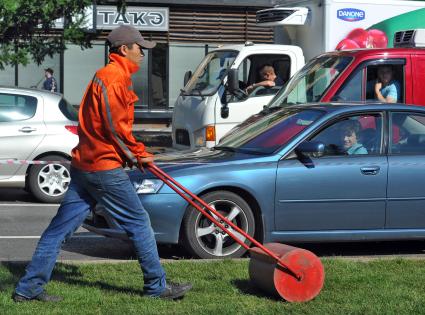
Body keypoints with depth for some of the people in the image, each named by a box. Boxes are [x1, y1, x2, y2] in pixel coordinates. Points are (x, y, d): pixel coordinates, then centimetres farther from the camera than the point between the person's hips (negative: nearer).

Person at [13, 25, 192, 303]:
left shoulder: (105, 75, 19)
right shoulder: (116, 77, -13)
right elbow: (116, 126, -17)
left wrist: (136, 153, 14)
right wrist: (138, 154, -5)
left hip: (83, 165, 10)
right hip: (105, 167, -10)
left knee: (60, 228, 8)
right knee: (139, 222, 1)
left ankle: (29, 288, 9)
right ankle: (157, 286, 9)